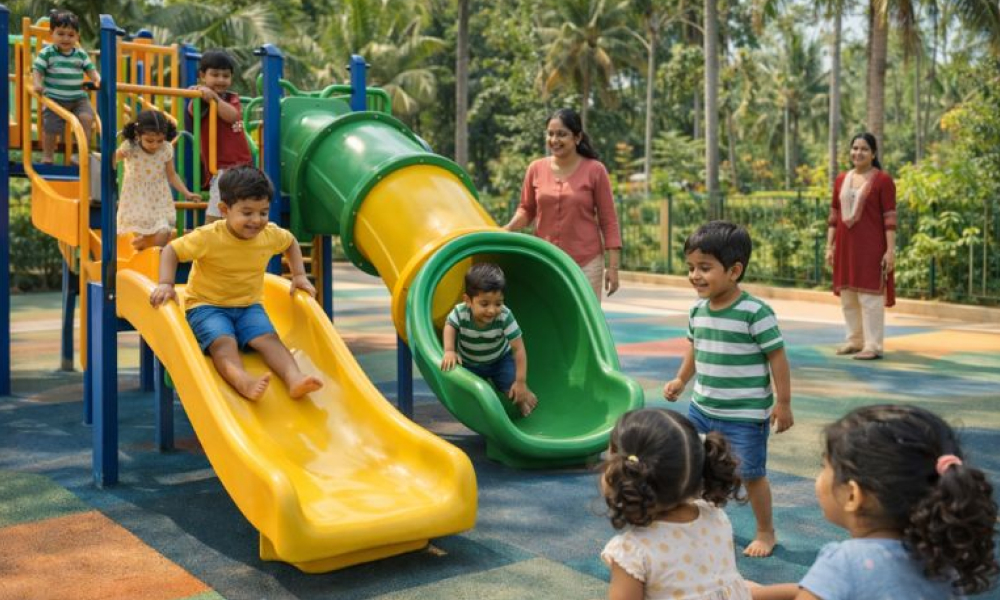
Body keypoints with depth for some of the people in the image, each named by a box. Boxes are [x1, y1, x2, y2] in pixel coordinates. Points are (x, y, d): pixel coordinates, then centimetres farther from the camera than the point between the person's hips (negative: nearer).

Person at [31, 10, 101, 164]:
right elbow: (37, 69, -3)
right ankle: (47, 157, 22)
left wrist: (97, 79, -12)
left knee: (86, 118, -23)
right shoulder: (47, 53, -2)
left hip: (79, 97, 2)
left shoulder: (81, 54, 6)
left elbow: (90, 69, 9)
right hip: (54, 98, -2)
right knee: (50, 128, 0)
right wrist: (37, 83, -21)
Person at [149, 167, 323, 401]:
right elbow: (171, 251, -10)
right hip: (206, 305, -4)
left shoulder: (271, 234, -3)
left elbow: (291, 243, 19)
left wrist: (299, 275, 8)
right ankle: (243, 382, -61)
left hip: (248, 306, 4)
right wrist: (166, 284, -26)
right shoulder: (208, 237, -17)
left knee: (268, 338, -25)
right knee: (223, 341, -34)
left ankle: (294, 378, -45)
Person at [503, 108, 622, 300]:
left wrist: (613, 267, -4)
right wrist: (509, 228, -8)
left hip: (586, 264, -2)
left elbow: (608, 221, -1)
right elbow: (526, 210, 14)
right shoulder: (536, 169, 2)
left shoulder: (594, 171, -4)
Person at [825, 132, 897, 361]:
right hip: (845, 246, 6)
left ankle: (873, 346, 0)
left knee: (870, 295, -5)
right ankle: (855, 340, 23)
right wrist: (829, 246, 9)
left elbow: (890, 218, -8)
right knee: (847, 295, 12)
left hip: (870, 246, -6)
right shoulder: (841, 179, 11)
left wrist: (891, 250, -13)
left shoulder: (882, 180, -5)